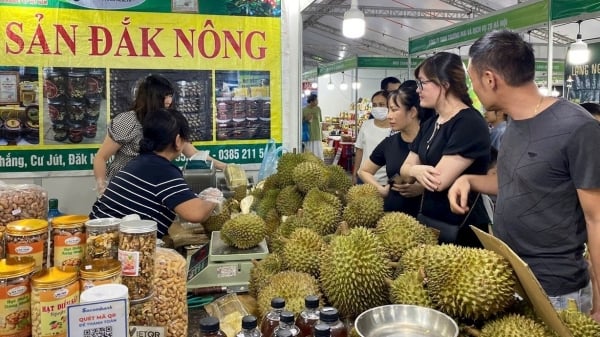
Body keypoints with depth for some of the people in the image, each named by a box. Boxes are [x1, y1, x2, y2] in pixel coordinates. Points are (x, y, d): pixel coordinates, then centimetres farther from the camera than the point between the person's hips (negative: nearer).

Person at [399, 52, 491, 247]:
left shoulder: (469, 123, -18)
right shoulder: (429, 124, 9)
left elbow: (440, 180, -25)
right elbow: (405, 170, 9)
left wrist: (415, 169, -5)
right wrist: (416, 171, -14)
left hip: (460, 229, -8)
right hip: (428, 219, 8)